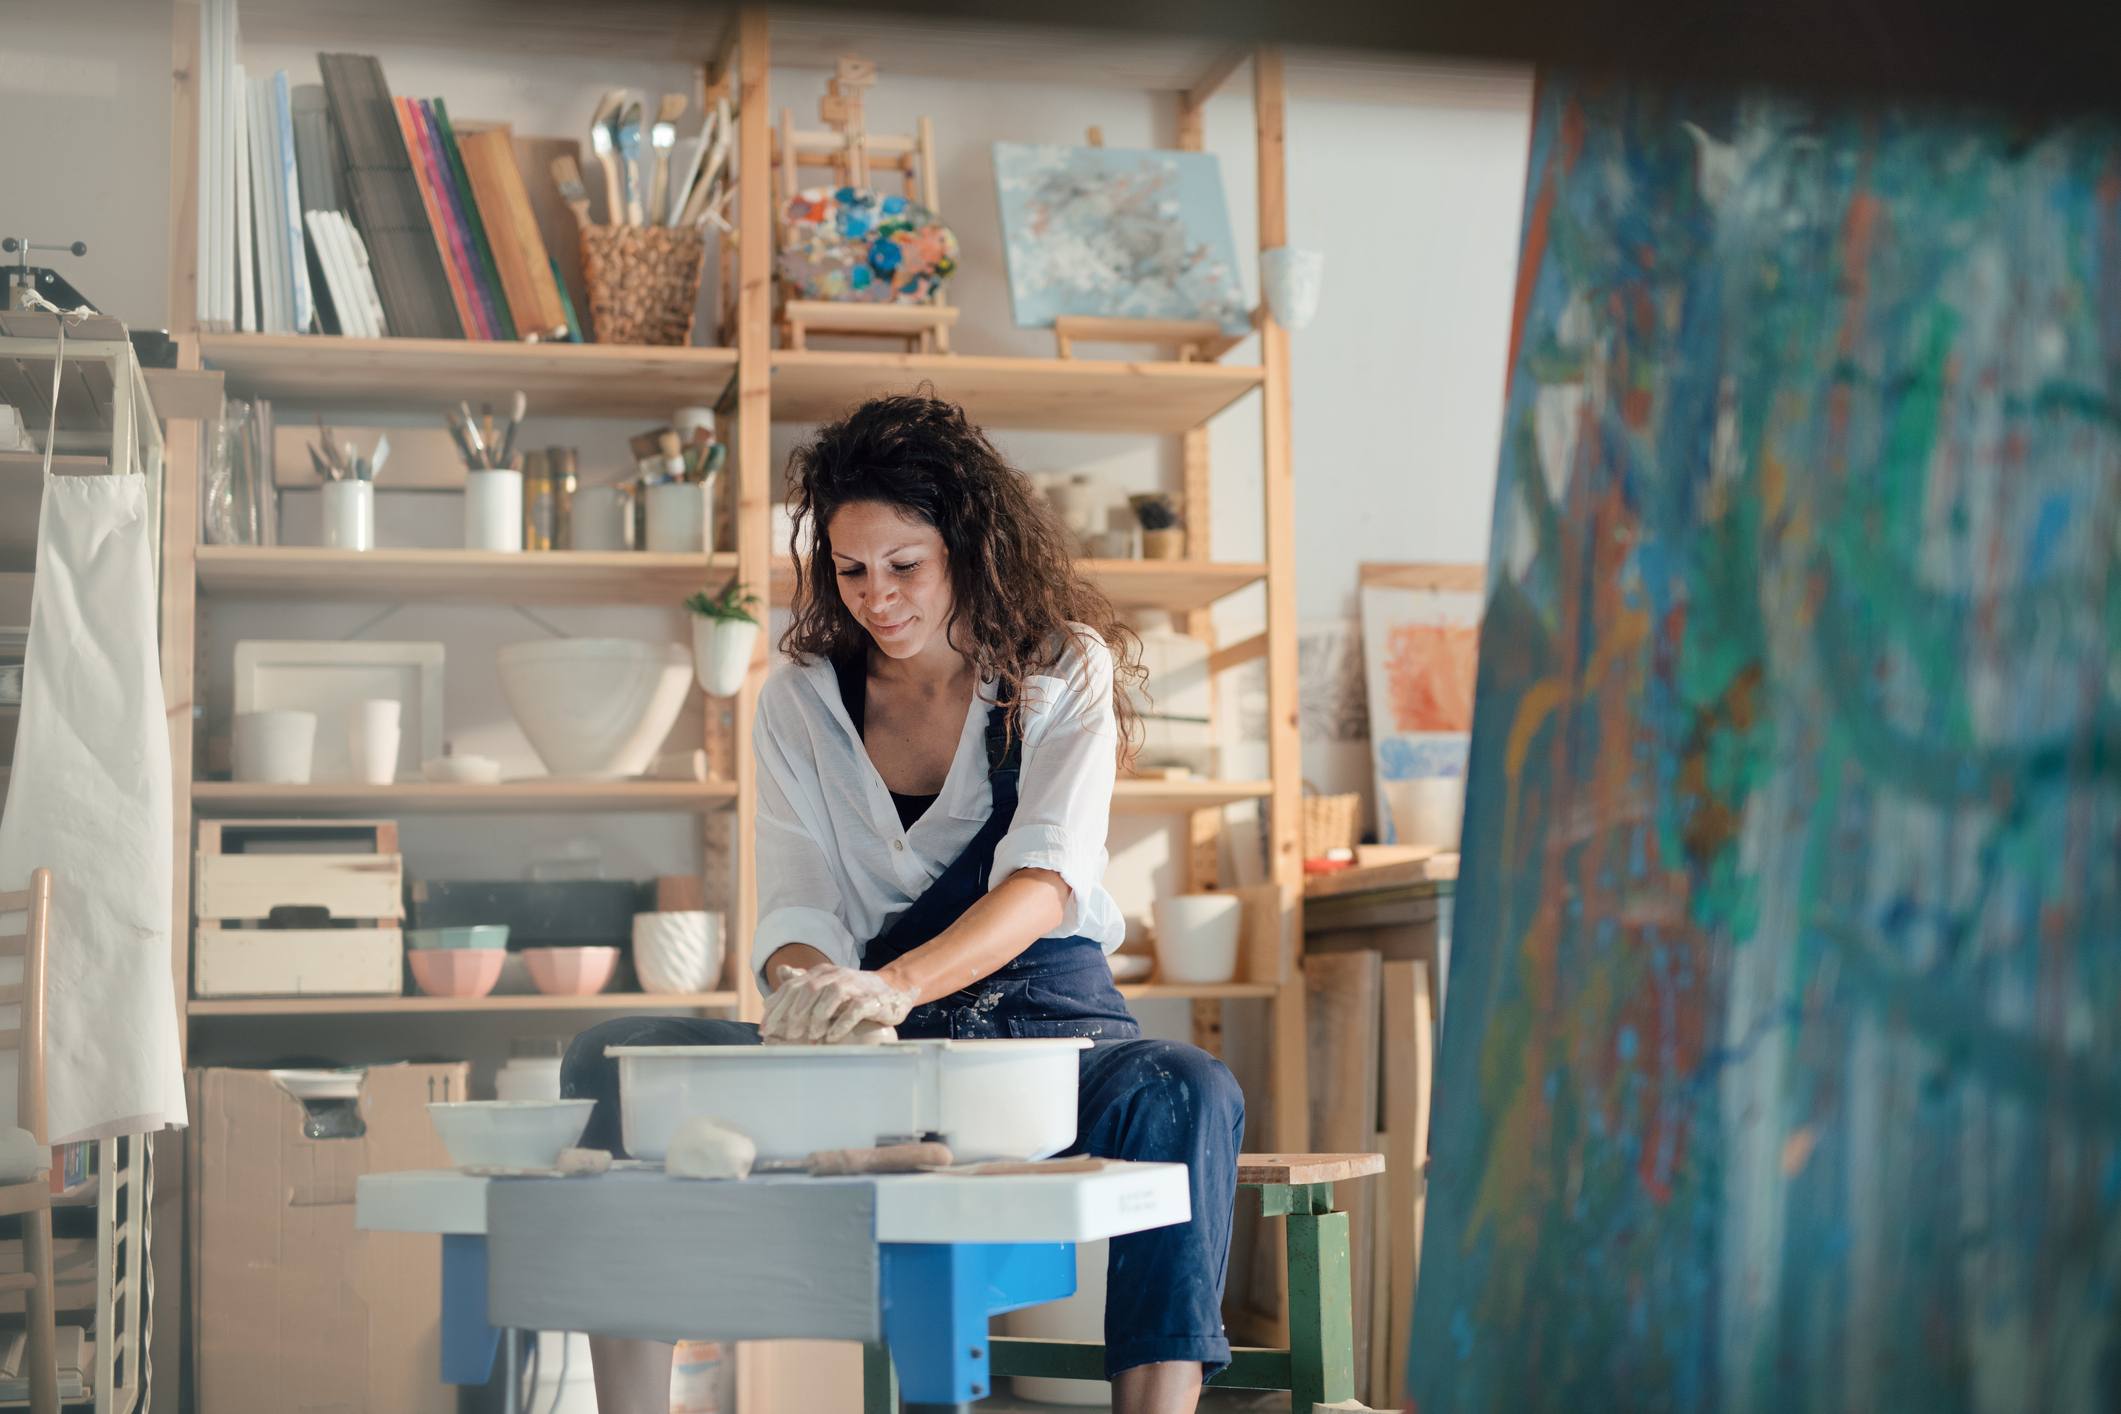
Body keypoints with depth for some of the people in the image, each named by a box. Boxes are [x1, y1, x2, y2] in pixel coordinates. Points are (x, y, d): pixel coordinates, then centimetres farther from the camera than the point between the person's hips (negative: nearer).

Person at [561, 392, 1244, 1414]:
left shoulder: (1066, 670, 1)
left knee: (1187, 1093, -37)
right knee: (611, 1061, -21)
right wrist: (813, 982, -26)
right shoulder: (801, 700, 9)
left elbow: (1045, 878, -16)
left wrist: (898, 984, -35)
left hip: (1042, 1020, -2)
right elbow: (794, 908, 1)